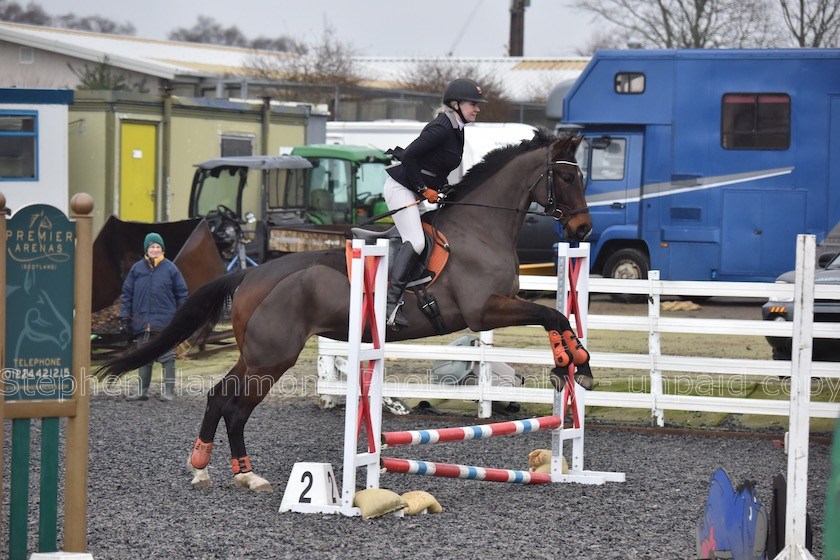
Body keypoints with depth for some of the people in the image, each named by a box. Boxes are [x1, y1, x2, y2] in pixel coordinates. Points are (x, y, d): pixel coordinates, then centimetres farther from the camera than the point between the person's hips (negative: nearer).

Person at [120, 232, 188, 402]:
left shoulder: (170, 269, 1)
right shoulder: (136, 269, 6)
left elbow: (181, 293, 6)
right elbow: (127, 293, 9)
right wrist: (125, 317, 4)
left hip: (165, 321, -2)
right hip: (142, 322, 2)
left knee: (167, 357, -1)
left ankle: (169, 391, 3)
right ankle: (142, 391, 14)